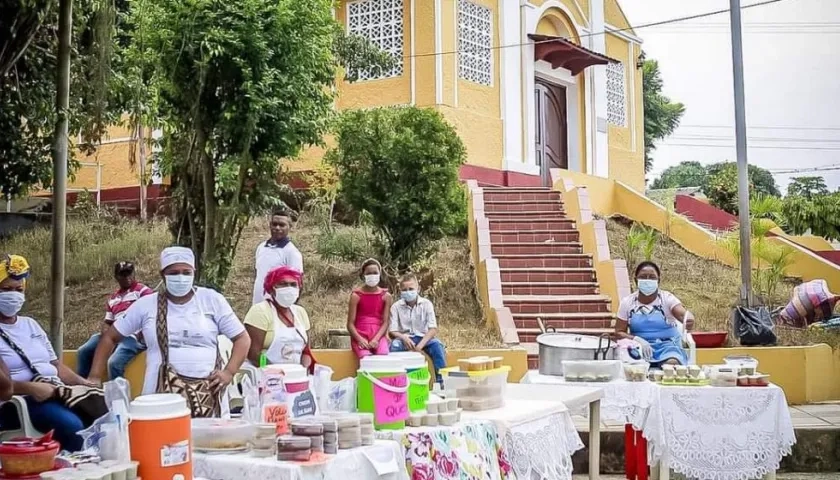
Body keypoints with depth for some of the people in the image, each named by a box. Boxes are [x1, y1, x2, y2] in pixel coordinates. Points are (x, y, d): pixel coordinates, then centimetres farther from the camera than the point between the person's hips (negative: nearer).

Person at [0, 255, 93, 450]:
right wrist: (30, 388, -22)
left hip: (57, 394, 7)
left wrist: (83, 383, 5)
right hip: (19, 401, -6)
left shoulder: (31, 325, 20)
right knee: (71, 425, -32)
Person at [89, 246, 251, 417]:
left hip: (206, 394, 0)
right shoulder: (146, 304, 7)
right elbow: (110, 338, 15)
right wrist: (95, 377, 6)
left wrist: (229, 372, -7)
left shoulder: (212, 299, 5)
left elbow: (242, 338, 7)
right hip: (160, 395, 1)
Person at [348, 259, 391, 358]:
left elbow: (385, 322, 2)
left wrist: (376, 339, -16)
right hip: (360, 336, -2)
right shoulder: (356, 295, 1)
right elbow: (350, 324, -1)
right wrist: (360, 339, -18)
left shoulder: (386, 296, 6)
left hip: (378, 336, 2)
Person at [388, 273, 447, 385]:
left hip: (423, 337, 0)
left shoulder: (426, 304, -5)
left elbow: (433, 329, -12)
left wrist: (420, 345, -26)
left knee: (437, 344, -30)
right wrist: (403, 337, -30)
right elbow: (392, 332, -7)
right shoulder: (396, 306, -4)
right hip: (405, 338, 0)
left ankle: (440, 379, -21)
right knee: (394, 345, -33)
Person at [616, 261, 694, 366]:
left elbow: (683, 314, -21)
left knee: (672, 364, -33)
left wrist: (688, 319, -47)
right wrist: (636, 339, -15)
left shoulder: (667, 298, -2)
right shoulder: (627, 302, 3)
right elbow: (619, 332, 5)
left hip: (667, 346, -1)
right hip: (640, 346, 1)